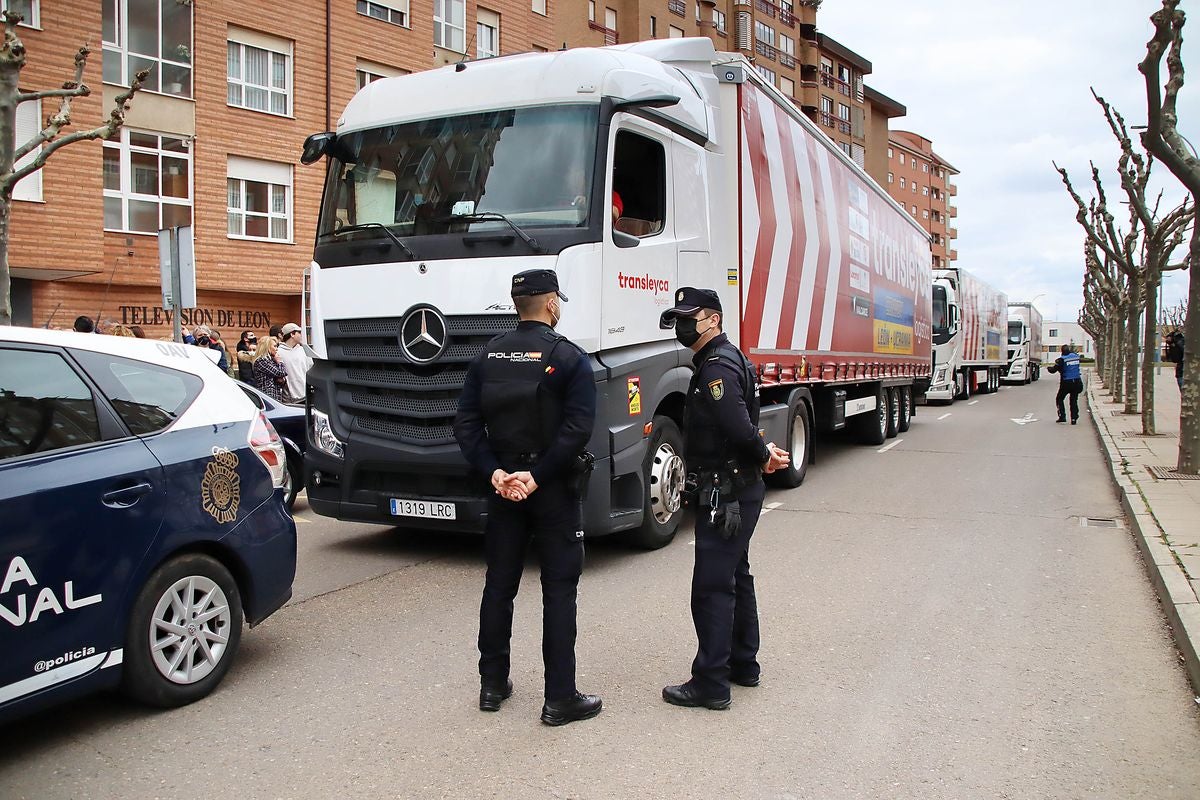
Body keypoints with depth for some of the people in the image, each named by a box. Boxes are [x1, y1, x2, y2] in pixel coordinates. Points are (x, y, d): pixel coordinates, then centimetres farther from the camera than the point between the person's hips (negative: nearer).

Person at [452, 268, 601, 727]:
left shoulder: (488, 357, 5)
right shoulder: (568, 357, -9)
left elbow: (467, 424, -1)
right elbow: (578, 429, -20)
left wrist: (496, 473, -8)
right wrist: (536, 477, -17)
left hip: (503, 487, 5)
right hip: (554, 489, -5)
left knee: (499, 585, 14)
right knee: (559, 589, 2)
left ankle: (492, 685, 24)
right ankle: (560, 698, 6)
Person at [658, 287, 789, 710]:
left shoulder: (717, 366, -18)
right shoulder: (719, 360, 16)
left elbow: (738, 427, -28)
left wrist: (762, 455, -10)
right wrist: (765, 453, 2)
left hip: (725, 495, -11)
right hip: (739, 489, 11)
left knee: (711, 587, -6)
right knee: (736, 578, 19)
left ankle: (711, 683, 0)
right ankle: (743, 664, 32)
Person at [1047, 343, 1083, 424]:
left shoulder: (1062, 359, -12)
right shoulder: (1076, 356, 3)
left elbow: (1054, 369, -10)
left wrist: (1049, 367, 9)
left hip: (1066, 382, -4)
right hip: (1077, 382, 4)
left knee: (1059, 399, 12)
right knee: (1074, 400, 10)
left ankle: (1062, 416, 3)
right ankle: (1074, 418, 5)